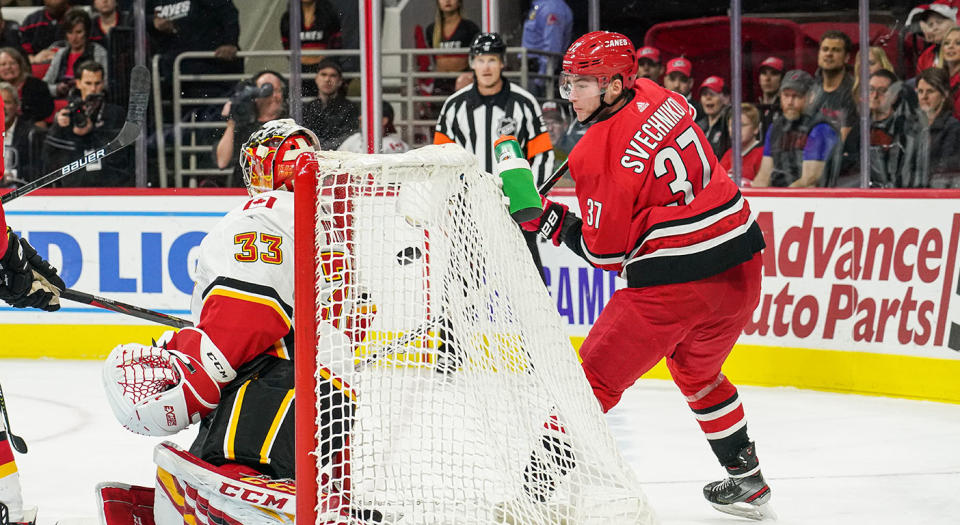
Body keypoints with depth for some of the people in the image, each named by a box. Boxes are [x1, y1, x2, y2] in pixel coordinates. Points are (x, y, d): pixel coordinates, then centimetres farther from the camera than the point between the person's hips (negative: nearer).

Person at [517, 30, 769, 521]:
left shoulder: (597, 154, -14)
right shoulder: (657, 97, 6)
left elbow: (607, 252, -8)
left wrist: (549, 221, 3)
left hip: (673, 283, -8)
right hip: (741, 263, 8)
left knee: (596, 375, 1)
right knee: (696, 369, 31)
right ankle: (746, 480, 39)